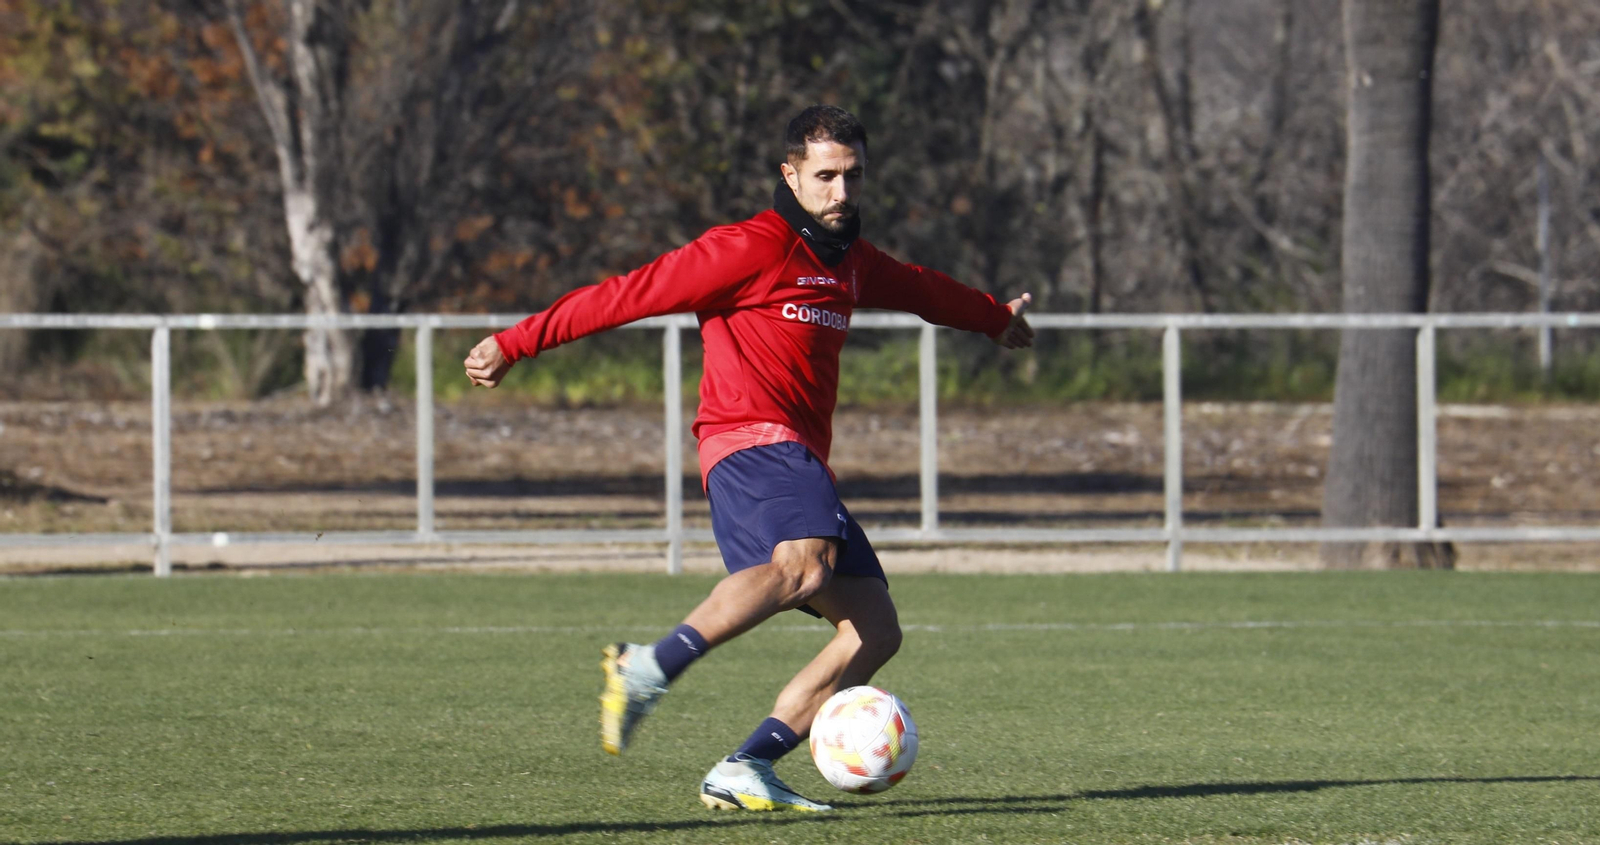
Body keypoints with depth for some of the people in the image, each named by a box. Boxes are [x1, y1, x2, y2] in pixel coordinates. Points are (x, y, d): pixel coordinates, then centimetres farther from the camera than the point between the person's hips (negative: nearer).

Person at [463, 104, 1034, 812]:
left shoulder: (852, 263, 21)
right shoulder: (752, 249, -5)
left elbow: (920, 290, 43)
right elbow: (633, 294, -5)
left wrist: (996, 318, 62)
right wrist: (515, 343, -5)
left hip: (802, 467, 9)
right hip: (752, 441, -9)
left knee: (875, 632, -1)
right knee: (803, 563, -38)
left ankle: (742, 772, -7)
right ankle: (647, 670, -47)